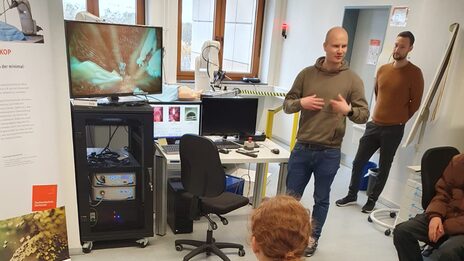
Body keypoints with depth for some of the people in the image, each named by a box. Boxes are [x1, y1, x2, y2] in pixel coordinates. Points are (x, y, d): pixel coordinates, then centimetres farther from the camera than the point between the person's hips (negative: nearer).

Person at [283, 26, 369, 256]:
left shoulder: (353, 80, -3)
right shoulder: (307, 74, 1)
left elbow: (364, 115, -3)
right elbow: (287, 104, 5)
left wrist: (348, 110, -23)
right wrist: (300, 103, -16)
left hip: (329, 153, -1)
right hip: (302, 148, 2)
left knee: (321, 199, 14)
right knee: (292, 196, 12)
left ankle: (313, 237, 34)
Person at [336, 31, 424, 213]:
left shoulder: (414, 73, -8)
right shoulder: (382, 69, 7)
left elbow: (415, 102, -2)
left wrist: (400, 120, 5)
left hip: (393, 129, -5)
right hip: (374, 125, 5)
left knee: (383, 167, 7)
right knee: (358, 162, 8)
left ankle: (372, 200, 21)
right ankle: (352, 195, 23)